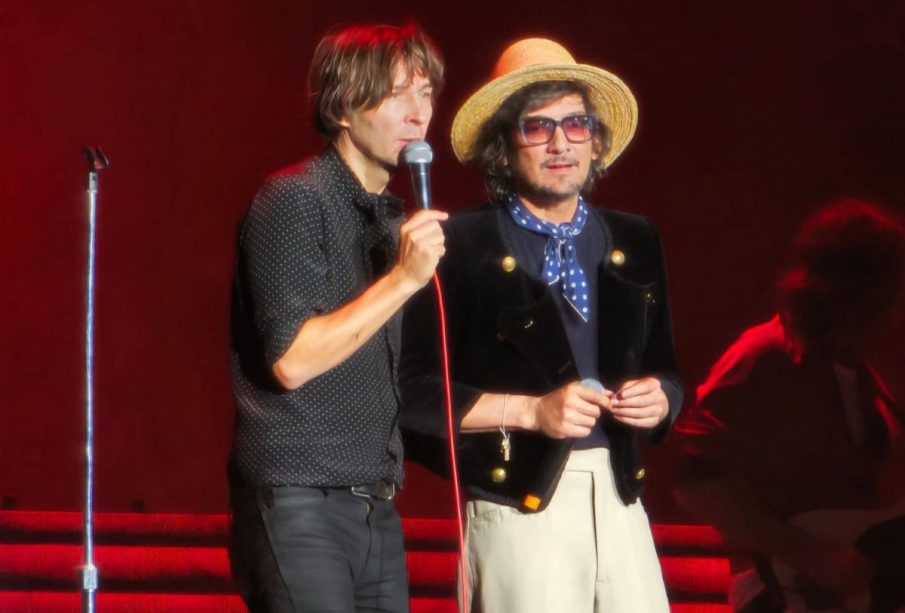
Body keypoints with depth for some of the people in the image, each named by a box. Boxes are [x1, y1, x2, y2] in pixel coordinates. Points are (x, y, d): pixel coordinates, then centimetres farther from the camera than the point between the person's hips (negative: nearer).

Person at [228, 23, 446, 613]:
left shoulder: (396, 218, 17)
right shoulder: (294, 200, -8)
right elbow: (291, 360, -16)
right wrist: (403, 279, -18)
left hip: (376, 511, 8)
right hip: (299, 505, -8)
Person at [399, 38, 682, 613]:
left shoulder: (635, 242, 14)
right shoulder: (462, 245, -2)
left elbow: (665, 371, 22)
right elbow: (415, 392, -7)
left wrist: (659, 399, -1)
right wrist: (531, 411, -14)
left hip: (620, 502, 5)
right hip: (520, 508, -4)